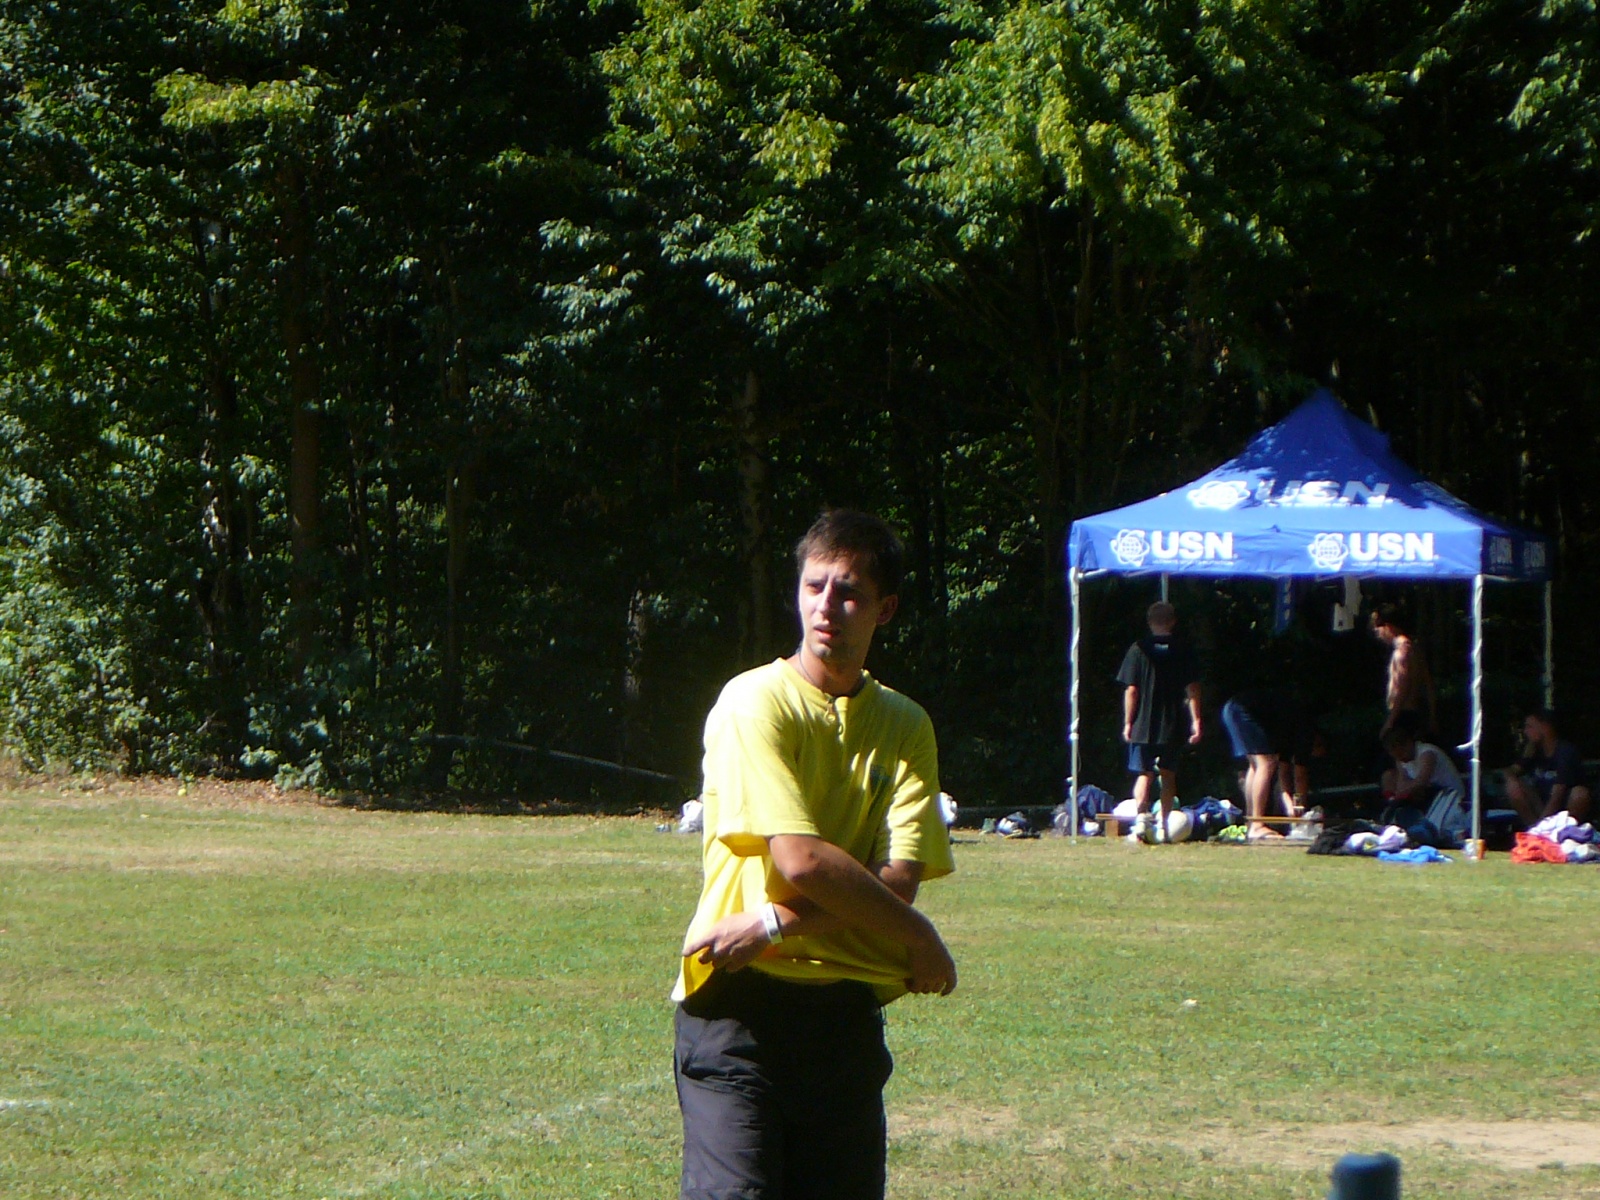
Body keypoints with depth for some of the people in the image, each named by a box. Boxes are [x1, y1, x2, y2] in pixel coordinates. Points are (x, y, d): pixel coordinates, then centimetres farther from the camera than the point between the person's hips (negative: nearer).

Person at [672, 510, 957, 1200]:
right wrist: (921, 942, -5)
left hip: (845, 1012, 5)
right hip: (739, 1002, -5)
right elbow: (800, 858, -14)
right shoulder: (755, 702, -5)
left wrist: (774, 924, -16)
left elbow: (898, 878, -2)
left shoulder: (904, 726, 10)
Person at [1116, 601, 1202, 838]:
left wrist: (1128, 723, 2)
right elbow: (1193, 689, -2)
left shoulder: (1139, 649, -3)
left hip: (1143, 727, -1)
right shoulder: (1183, 650, 2)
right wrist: (1196, 721, 1)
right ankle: (1163, 825, 10)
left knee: (1144, 774, 1)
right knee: (1168, 774, 13)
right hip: (1173, 726, 1)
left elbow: (1131, 690, -4)